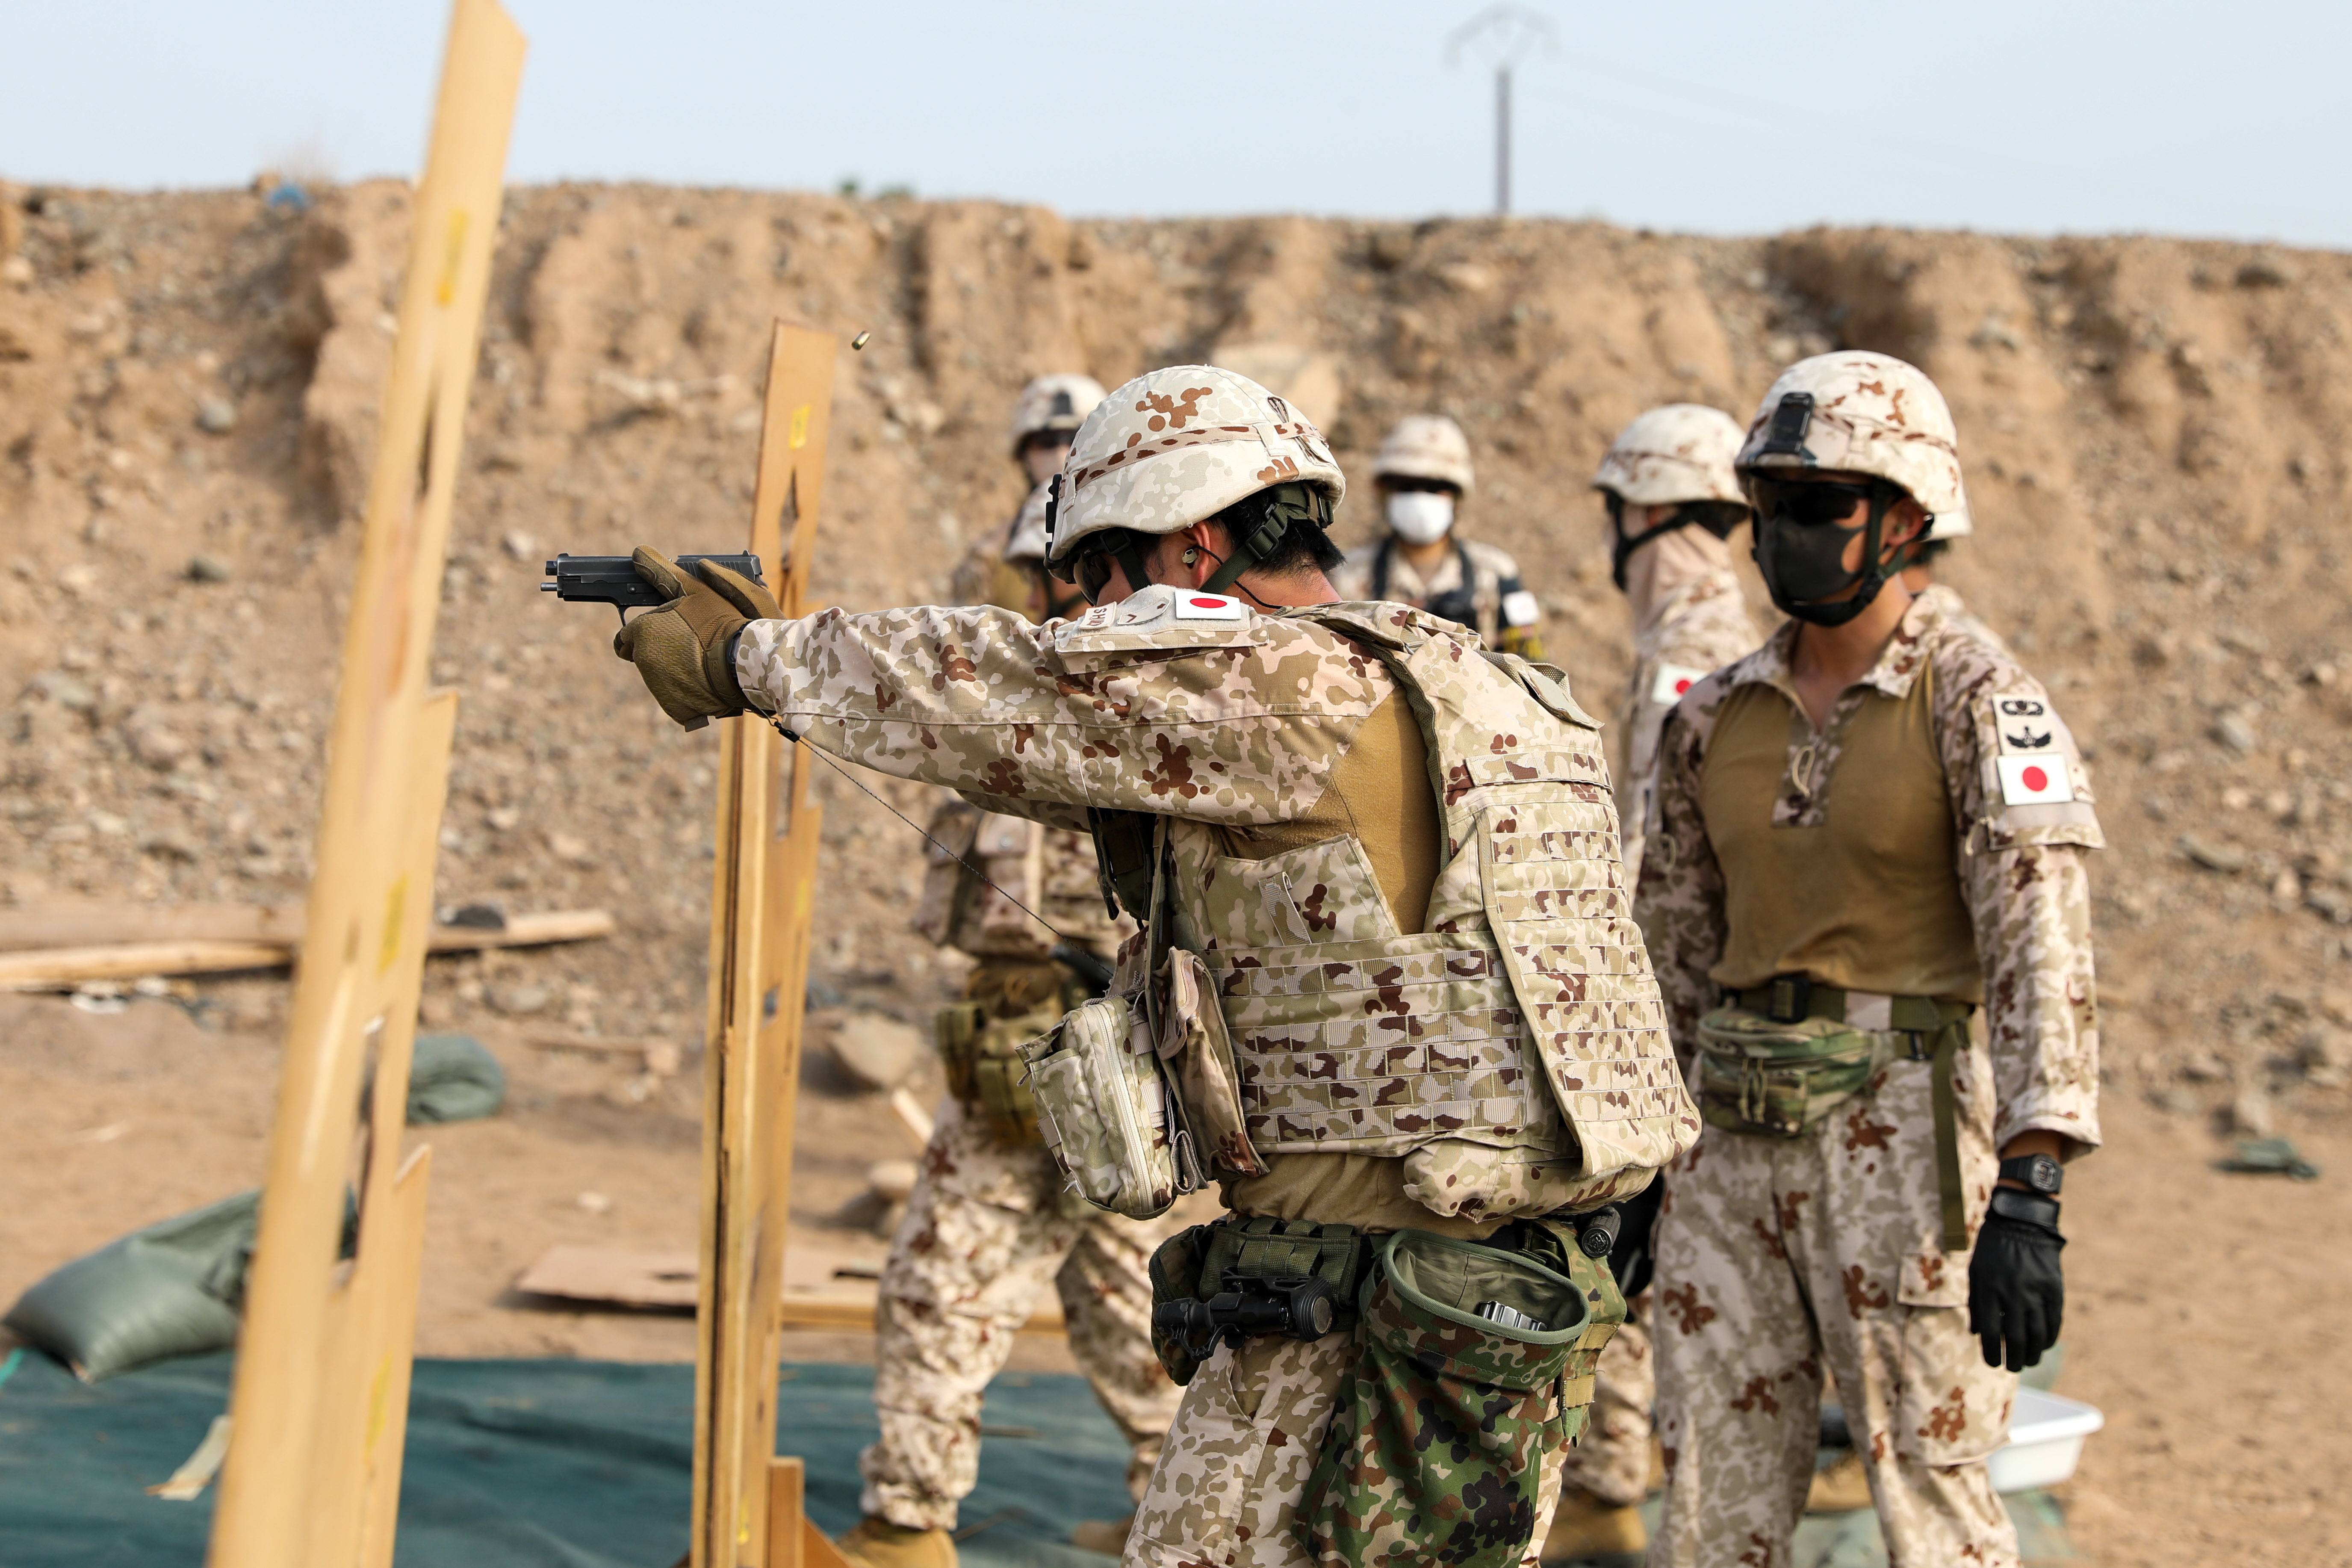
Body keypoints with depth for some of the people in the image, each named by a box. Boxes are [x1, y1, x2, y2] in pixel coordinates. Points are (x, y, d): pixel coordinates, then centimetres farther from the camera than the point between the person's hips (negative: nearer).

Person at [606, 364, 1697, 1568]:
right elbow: (1062, 743, 21)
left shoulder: (1302, 688, -13)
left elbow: (1010, 699, -9)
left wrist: (751, 659, 6)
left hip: (1363, 1330, -9)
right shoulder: (1445, 684, 16)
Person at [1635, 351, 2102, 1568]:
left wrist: (2029, 1191, -25)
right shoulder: (1715, 720, 10)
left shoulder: (1979, 704, -8)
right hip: (1735, 1132, 6)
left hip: (1902, 1128, -5)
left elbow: (2042, 949, -16)